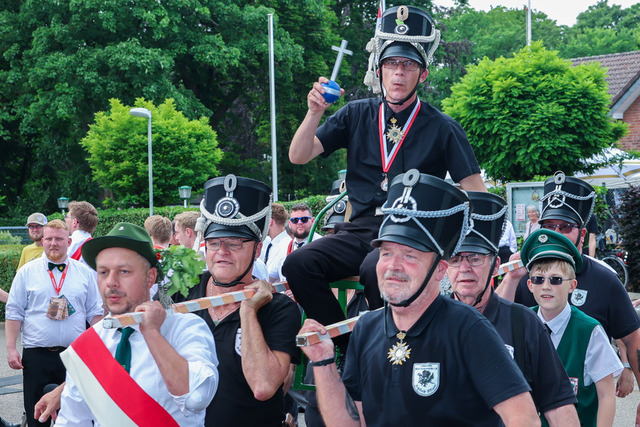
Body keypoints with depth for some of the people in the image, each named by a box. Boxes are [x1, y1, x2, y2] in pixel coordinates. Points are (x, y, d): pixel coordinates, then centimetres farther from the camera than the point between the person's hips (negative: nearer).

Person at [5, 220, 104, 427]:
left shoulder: (84, 272, 7)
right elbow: (14, 313, 3)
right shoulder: (27, 272, 4)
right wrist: (11, 349, -4)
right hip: (36, 355, -1)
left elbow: (95, 313, 10)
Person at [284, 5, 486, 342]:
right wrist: (314, 113, -9)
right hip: (359, 231, 4)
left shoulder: (442, 129, 5)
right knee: (298, 264, -23)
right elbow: (298, 157, 8)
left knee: (378, 267, -37)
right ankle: (347, 344, -9)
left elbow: (477, 195, 3)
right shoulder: (357, 115, 14)